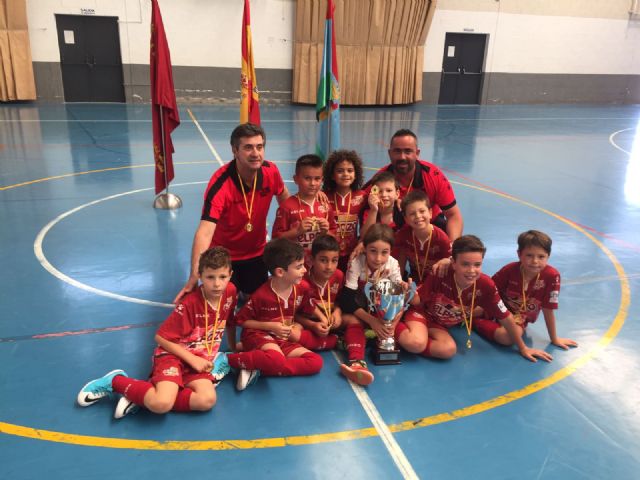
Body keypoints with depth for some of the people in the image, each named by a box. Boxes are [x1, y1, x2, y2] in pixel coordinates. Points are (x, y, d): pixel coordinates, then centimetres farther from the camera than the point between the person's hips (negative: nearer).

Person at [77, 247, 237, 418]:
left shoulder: (230, 291, -7)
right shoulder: (189, 304, -20)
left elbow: (229, 322, 13)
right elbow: (161, 337, -14)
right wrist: (193, 359, -16)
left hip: (201, 359, 5)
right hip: (172, 354, -5)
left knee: (207, 401, -25)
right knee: (161, 404, -31)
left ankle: (139, 396, -11)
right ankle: (116, 381, -2)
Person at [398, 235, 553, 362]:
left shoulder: (486, 286, -23)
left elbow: (505, 318, -10)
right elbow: (417, 302, -14)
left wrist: (523, 348, 1)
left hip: (441, 324, 4)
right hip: (423, 313, -4)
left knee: (448, 350, -27)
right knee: (416, 343, -35)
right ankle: (397, 326, -3)